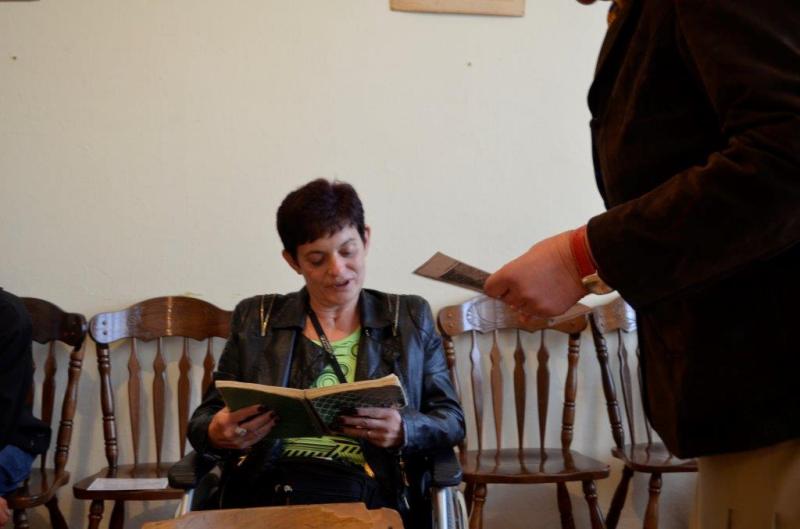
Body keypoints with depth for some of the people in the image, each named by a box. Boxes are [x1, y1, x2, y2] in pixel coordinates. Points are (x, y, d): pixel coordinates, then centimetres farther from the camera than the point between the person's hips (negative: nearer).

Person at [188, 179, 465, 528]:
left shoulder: (410, 318, 18)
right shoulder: (255, 319, 19)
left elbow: (451, 420, 15)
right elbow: (204, 418, 19)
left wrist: (403, 430, -9)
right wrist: (216, 433, -7)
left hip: (365, 494, -1)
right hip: (266, 491, 1)